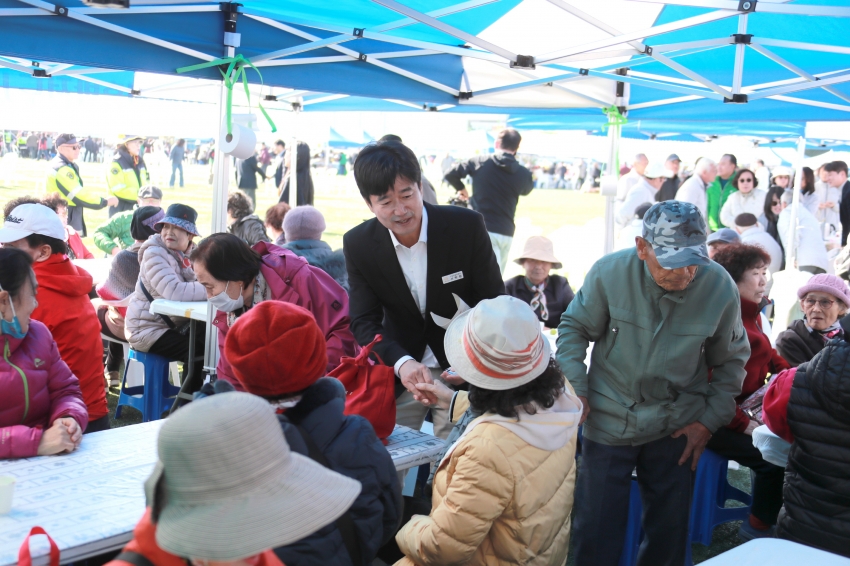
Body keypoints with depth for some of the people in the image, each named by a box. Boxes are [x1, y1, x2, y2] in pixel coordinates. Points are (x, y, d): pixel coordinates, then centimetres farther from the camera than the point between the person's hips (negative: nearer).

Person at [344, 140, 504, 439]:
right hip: (397, 371, 2)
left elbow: (494, 302, -10)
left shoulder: (467, 226, -16)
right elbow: (364, 321, -12)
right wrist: (402, 362, -31)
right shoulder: (358, 244, -10)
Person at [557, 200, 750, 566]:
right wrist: (574, 388, -10)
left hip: (676, 426, 1)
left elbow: (731, 359, 3)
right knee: (596, 533, 6)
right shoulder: (610, 272, -18)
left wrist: (710, 419, -1)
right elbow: (574, 329, -2)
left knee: (669, 534, 15)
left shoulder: (720, 287, -13)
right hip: (608, 421, -1)